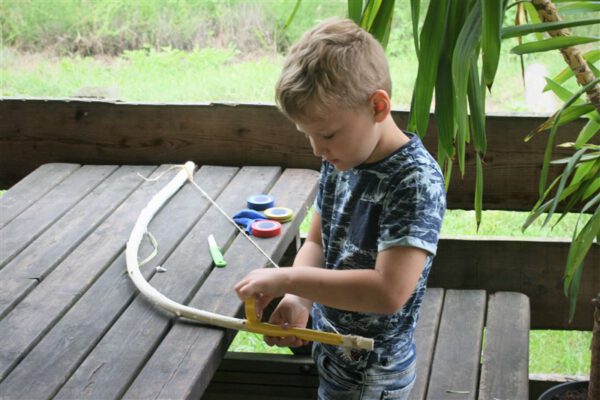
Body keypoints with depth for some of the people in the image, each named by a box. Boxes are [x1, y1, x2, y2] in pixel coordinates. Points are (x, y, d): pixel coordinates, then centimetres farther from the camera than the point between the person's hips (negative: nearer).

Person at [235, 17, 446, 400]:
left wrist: (287, 279, -28)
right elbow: (317, 242, 5)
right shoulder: (340, 162, -2)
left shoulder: (417, 181, -26)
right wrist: (299, 299, -15)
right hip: (329, 353, 7)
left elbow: (389, 291, -33)